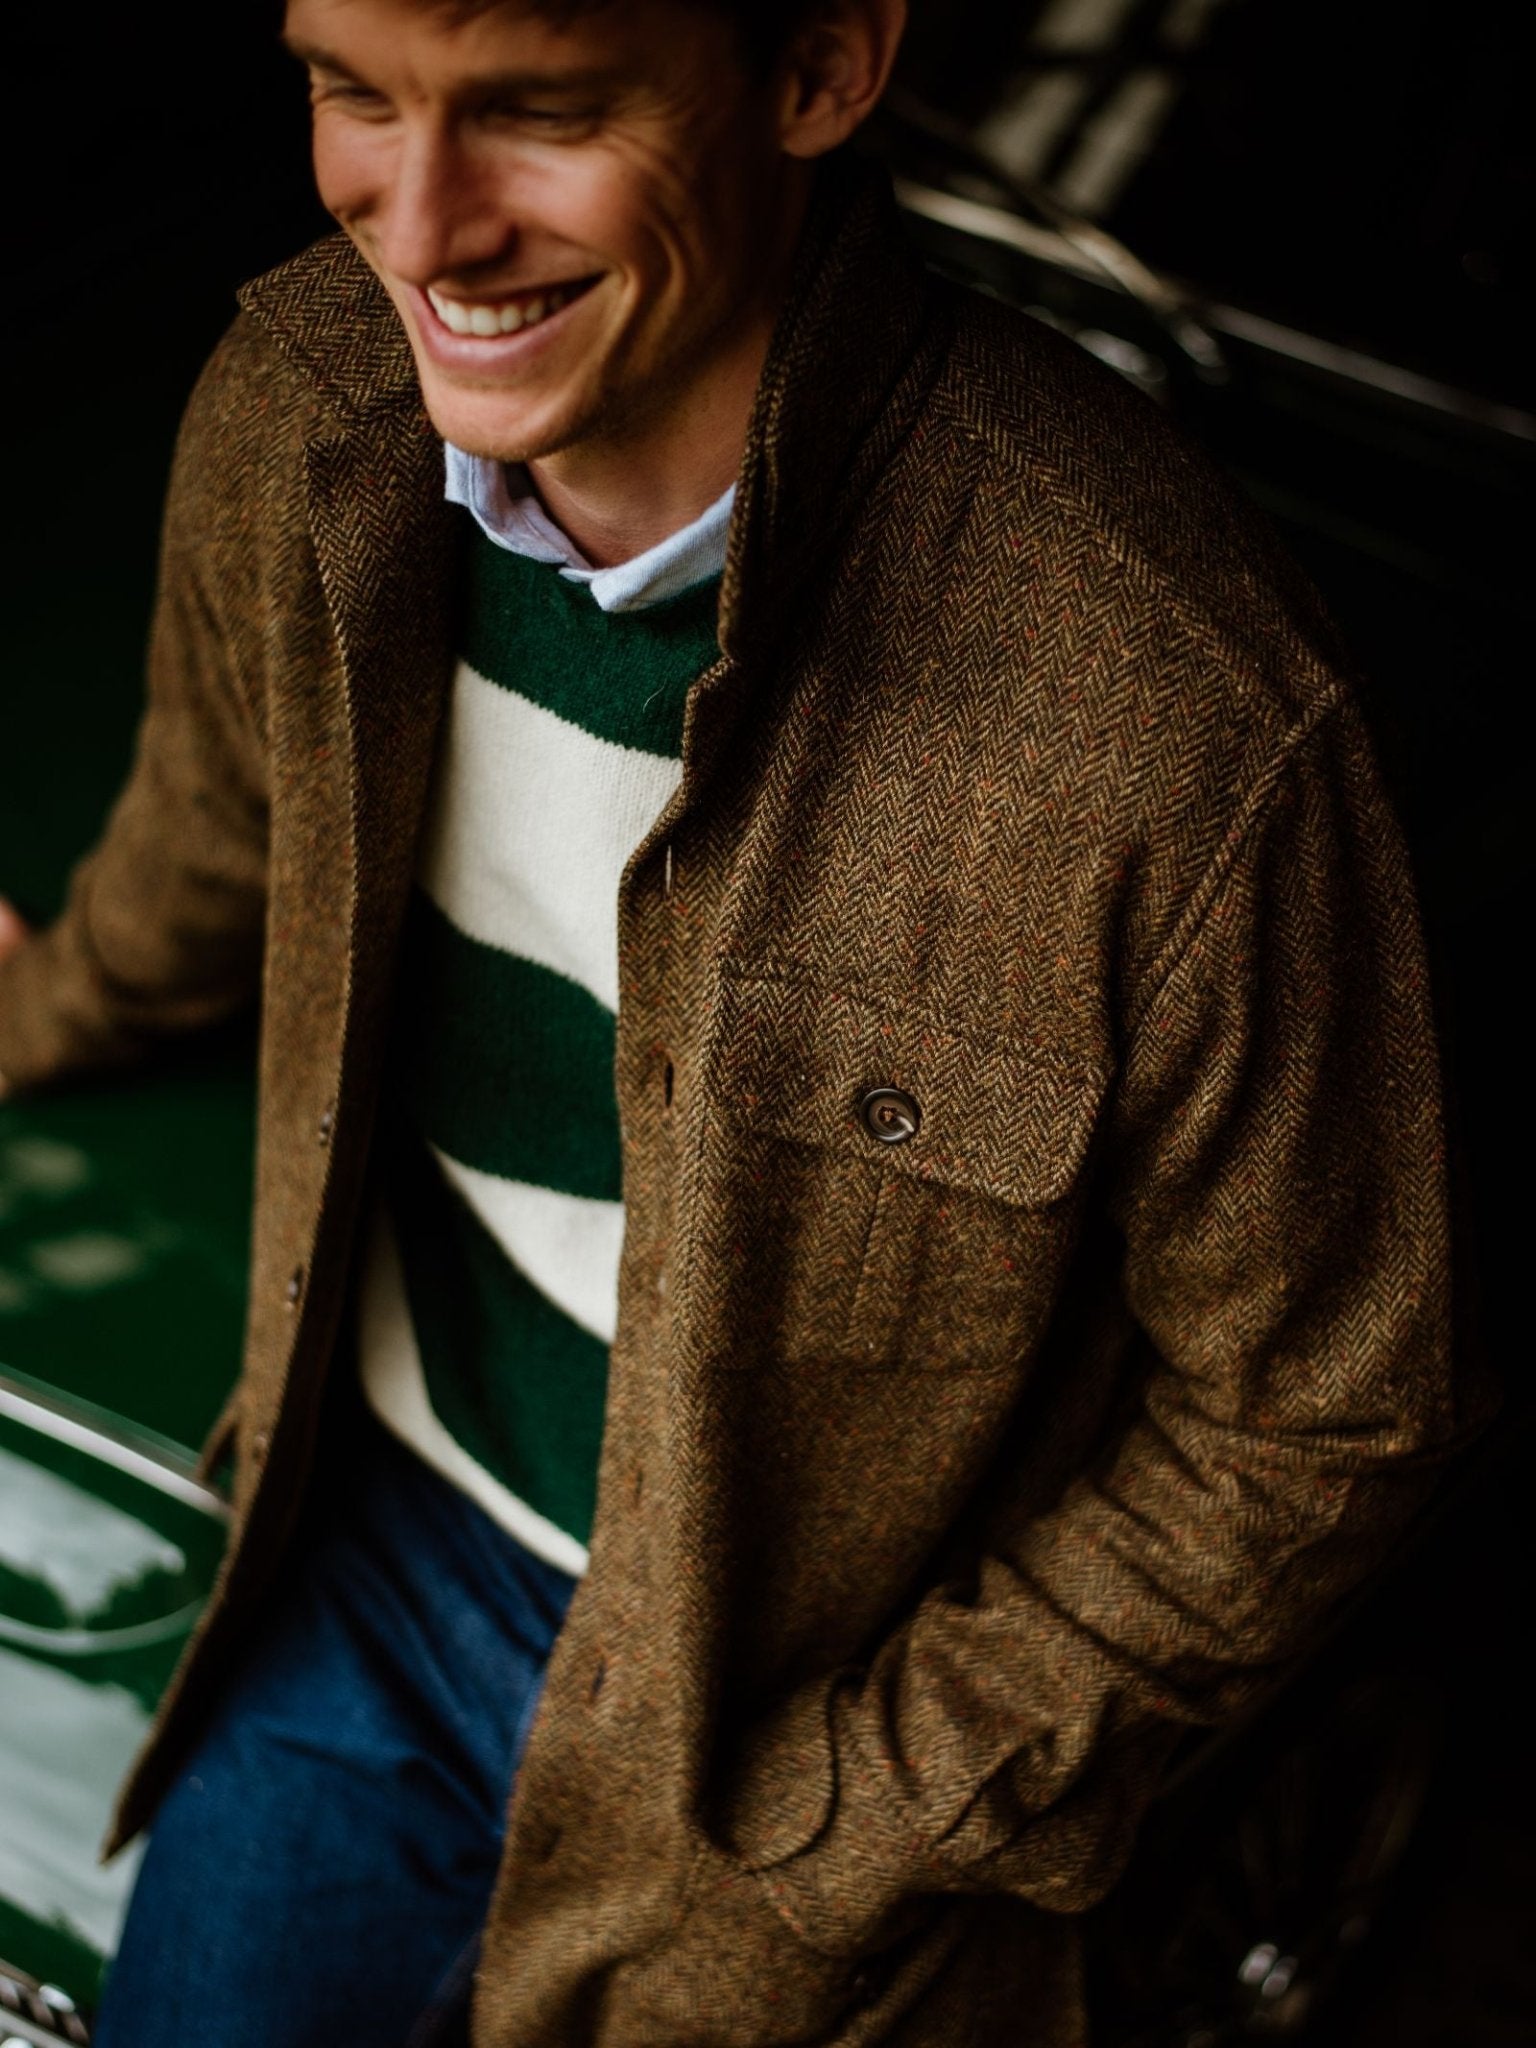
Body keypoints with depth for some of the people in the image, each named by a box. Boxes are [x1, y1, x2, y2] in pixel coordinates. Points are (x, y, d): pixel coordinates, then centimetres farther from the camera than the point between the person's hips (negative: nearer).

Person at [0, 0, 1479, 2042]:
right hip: (374, 1551, 5)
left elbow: (1306, 1417, -18)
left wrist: (836, 1828, -15)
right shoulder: (295, 414, -16)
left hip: (799, 1701, -4)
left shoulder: (1181, 711, -34)